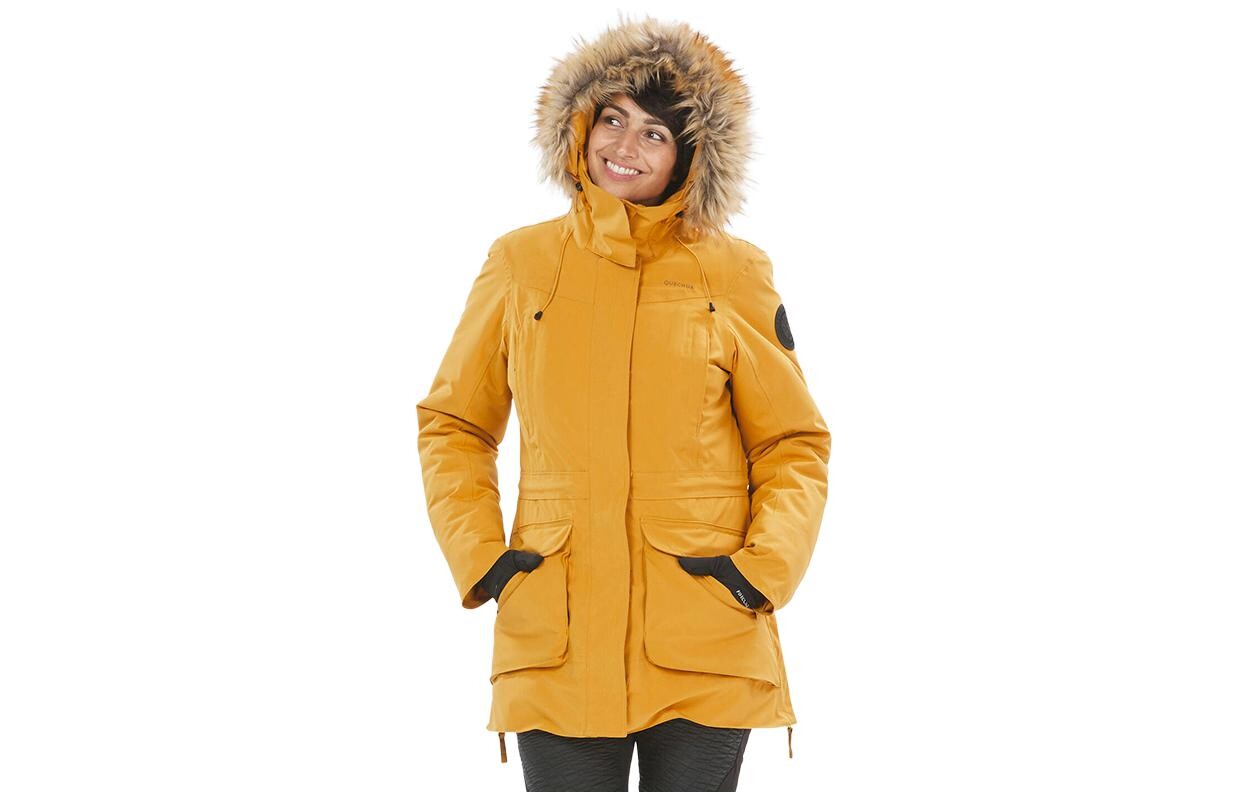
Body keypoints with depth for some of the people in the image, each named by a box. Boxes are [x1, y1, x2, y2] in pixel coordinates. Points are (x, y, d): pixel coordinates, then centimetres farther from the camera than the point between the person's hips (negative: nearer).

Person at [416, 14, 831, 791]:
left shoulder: (736, 275, 3)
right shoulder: (521, 264, 6)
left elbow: (794, 443, 7)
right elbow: (452, 424, 13)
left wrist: (766, 569, -6)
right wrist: (479, 558, 1)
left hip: (705, 641, 0)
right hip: (558, 640, 1)